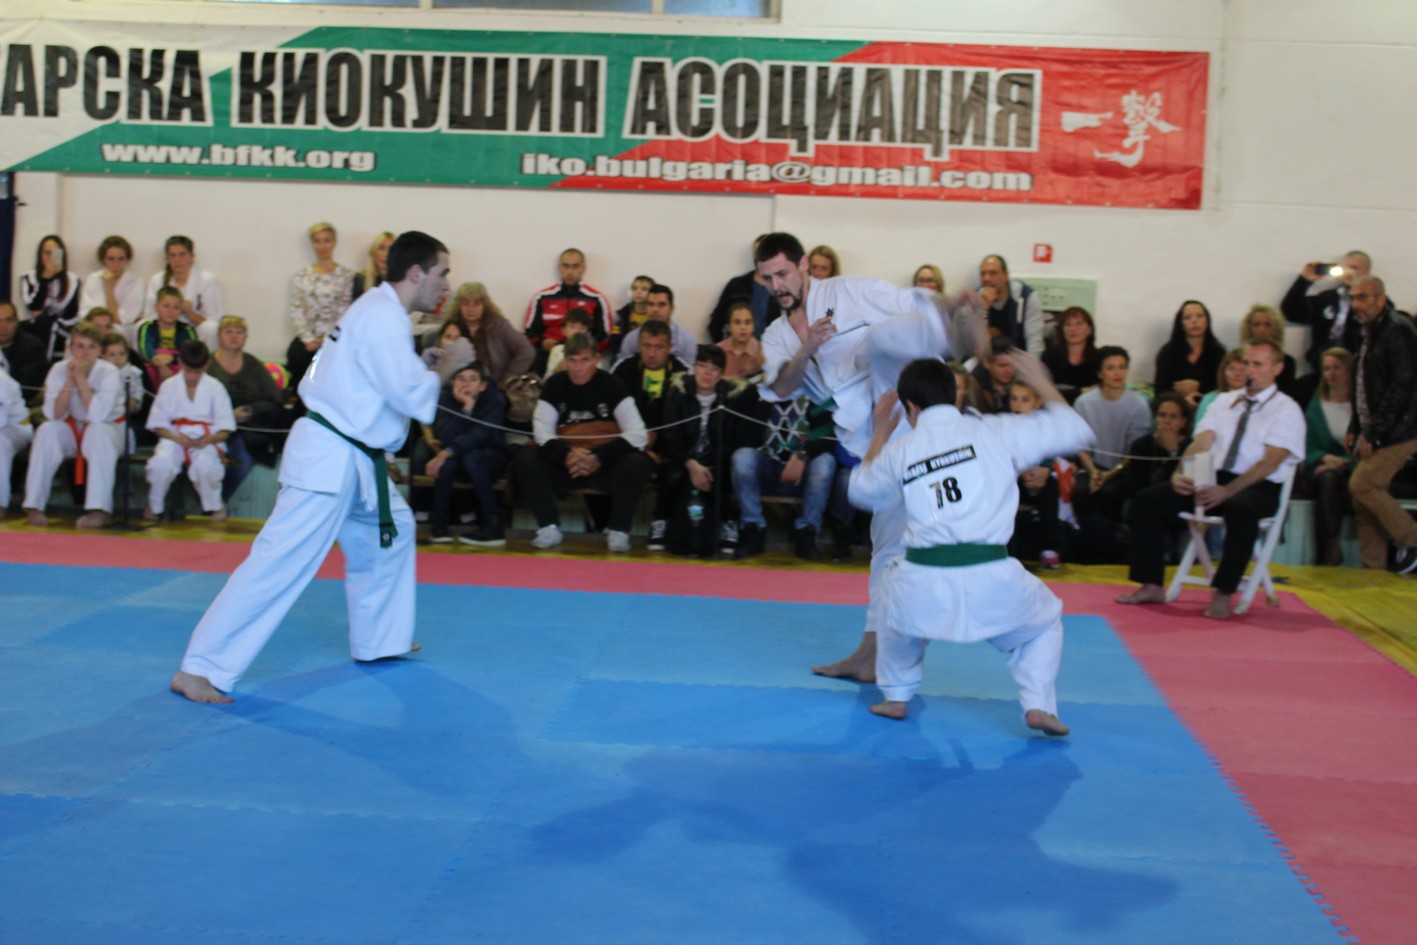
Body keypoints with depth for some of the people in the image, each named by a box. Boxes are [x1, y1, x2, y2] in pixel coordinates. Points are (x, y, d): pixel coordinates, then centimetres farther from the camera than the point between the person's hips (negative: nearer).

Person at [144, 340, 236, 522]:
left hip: (206, 441, -1)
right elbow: (157, 423, 4)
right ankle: (153, 507, -1)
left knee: (205, 465, -35)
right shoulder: (169, 386, 7)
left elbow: (225, 428, 2)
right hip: (174, 438, 1)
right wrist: (177, 437, -15)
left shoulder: (215, 387, 4)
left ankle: (215, 506, -3)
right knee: (161, 463, -32)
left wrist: (207, 440, -18)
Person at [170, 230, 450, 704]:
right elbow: (412, 395, -23)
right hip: (331, 459, -11)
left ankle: (377, 640, 34)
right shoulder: (383, 317, -16)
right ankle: (200, 668, -9)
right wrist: (435, 378, -3)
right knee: (281, 562, -11)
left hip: (351, 459, 11)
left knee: (391, 531, 23)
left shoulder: (378, 310, 16)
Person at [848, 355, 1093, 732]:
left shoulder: (899, 451, 9)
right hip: (991, 581, -1)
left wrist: (881, 432, 40)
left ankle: (895, 697, 43)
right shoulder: (994, 431, 2)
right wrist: (1042, 383, 25)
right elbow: (1075, 429, 10)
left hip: (923, 584, 2)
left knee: (899, 617, 37)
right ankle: (1039, 707, 16)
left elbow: (862, 488, 30)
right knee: (1044, 621, 28)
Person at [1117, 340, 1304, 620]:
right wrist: (1180, 473, -15)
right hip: (1212, 479, 5)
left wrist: (1227, 491, -26)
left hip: (1259, 487, -5)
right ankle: (1151, 587, -11)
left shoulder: (1287, 410, 0)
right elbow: (1200, 444, 7)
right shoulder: (1225, 402, 17)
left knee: (1241, 509, -41)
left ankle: (1222, 595, -30)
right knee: (1147, 500, -13)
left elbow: (1270, 461, -13)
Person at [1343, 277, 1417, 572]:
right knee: (1364, 501, 6)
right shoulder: (1370, 333, 16)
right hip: (1374, 431, 9)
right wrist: (1355, 429, 14)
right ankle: (1372, 568, 12)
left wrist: (1372, 432, -19)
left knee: (1362, 484, -16)